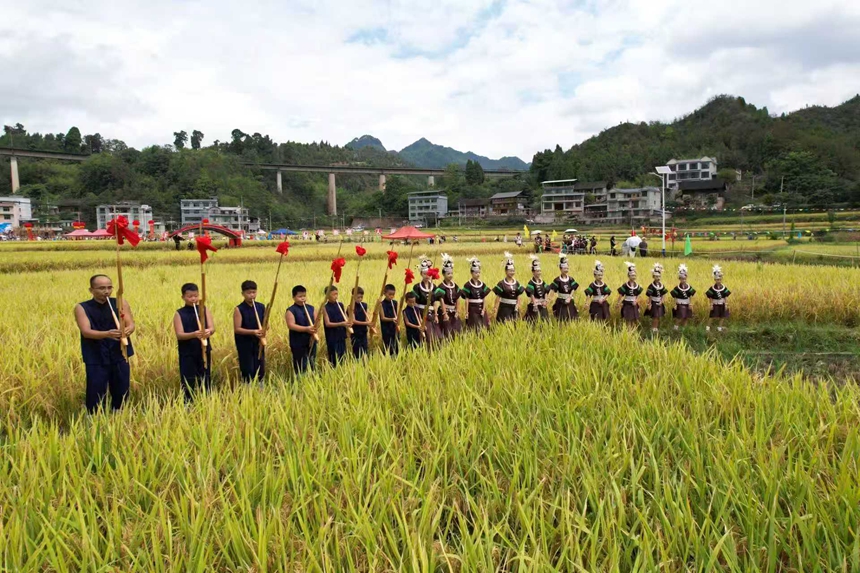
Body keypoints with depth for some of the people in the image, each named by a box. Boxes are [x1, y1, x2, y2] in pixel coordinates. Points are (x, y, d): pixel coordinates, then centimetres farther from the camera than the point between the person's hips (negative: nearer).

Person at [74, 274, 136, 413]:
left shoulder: (121, 303, 3)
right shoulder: (82, 308, -3)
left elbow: (131, 324, -5)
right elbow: (86, 331, -15)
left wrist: (127, 330, -30)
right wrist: (107, 334, -34)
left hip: (119, 356, 2)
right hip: (96, 359, -2)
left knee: (121, 395, 10)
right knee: (96, 397, 1)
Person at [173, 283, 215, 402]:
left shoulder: (205, 310, 3)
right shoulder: (179, 314, -3)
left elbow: (212, 328, -6)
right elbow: (179, 335, -12)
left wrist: (208, 331, -31)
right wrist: (194, 334, -31)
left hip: (204, 350, 2)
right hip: (187, 353, -2)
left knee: (206, 379, 10)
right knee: (188, 382, 2)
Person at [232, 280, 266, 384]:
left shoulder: (261, 307, 3)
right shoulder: (239, 309, -10)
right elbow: (237, 329, -14)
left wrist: (264, 330, -14)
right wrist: (253, 332, -25)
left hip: (259, 342, 4)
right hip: (245, 344, -4)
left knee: (260, 369, 11)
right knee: (247, 370, 2)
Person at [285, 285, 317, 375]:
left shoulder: (311, 308, 9)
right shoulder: (291, 311, -8)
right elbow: (291, 325, -19)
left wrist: (314, 329, -15)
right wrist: (307, 329, -28)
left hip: (311, 341, 5)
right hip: (298, 343, -5)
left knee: (311, 364, 14)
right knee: (301, 366, 0)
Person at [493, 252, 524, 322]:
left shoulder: (517, 283, 7)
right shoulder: (501, 284, -7)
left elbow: (518, 298, 8)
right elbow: (498, 298, -7)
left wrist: (517, 308, -3)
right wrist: (495, 309, -12)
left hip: (514, 308, 5)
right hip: (504, 308, -5)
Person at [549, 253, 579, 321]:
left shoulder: (571, 279, 2)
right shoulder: (557, 280, -8)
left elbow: (572, 290, -3)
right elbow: (552, 290, -14)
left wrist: (569, 298, -16)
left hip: (569, 301, 3)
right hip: (561, 301, -3)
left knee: (571, 318, 6)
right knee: (561, 319, -2)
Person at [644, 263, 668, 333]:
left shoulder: (662, 285, 3)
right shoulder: (651, 286, -13)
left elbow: (663, 295, 6)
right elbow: (649, 296, -12)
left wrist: (661, 301, -8)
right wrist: (649, 304, -14)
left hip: (659, 304, 5)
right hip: (654, 304, -5)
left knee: (658, 318, 11)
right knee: (655, 318, -5)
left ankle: (657, 329, 22)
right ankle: (653, 330, 4)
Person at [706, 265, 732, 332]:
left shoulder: (724, 288, -4)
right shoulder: (712, 288, -10)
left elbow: (725, 297, -1)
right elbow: (711, 298, -6)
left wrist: (726, 304, -5)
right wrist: (711, 305, -8)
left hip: (722, 304, 3)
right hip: (715, 304, -3)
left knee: (722, 316, 7)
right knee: (714, 317, -2)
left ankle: (719, 327, 19)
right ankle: (708, 326, 8)